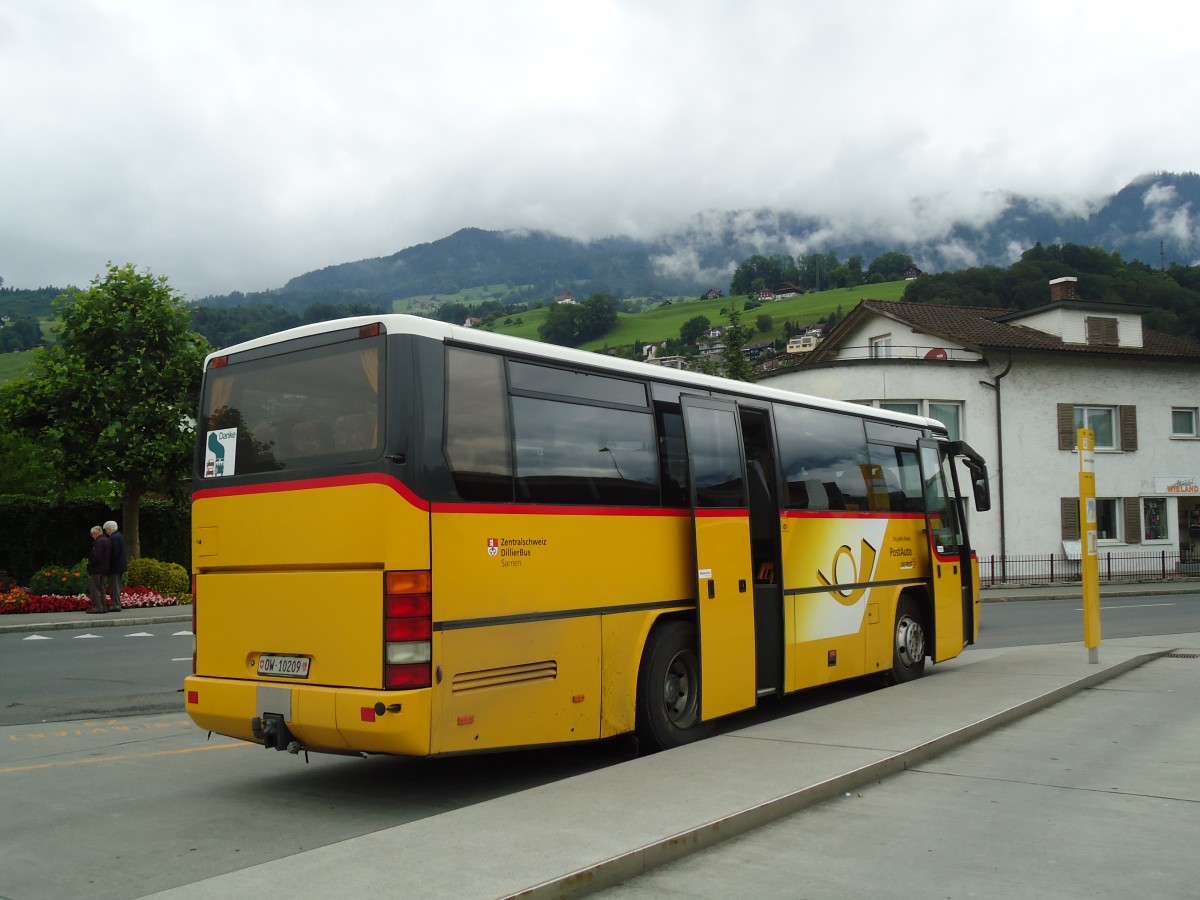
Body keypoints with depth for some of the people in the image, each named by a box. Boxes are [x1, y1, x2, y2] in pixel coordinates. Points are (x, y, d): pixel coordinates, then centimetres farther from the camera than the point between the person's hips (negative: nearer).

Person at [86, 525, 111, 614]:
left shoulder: (99, 541, -16)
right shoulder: (108, 541, 14)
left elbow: (96, 556, -24)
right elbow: (110, 555, 18)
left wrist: (90, 564, -10)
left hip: (97, 570, -10)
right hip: (105, 569, 10)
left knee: (94, 588, -5)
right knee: (100, 588, 15)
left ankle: (97, 607, -9)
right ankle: (103, 607, 15)